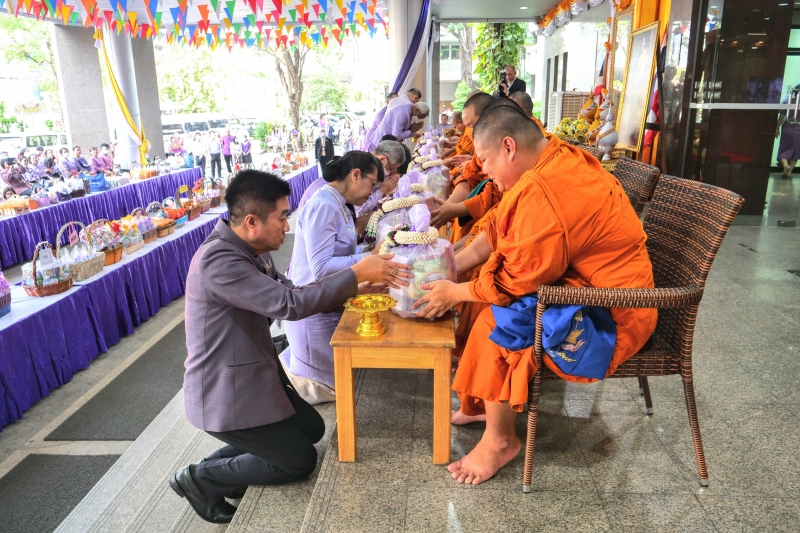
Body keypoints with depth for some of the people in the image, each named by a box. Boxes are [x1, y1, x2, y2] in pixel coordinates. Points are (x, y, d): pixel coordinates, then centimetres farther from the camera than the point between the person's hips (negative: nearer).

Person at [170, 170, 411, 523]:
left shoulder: (252, 252, 2)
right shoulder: (217, 260, -28)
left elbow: (293, 293, 8)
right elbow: (289, 304, -32)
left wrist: (358, 285, -2)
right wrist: (356, 274, -24)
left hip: (253, 377, 9)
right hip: (223, 394, -9)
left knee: (312, 428, 17)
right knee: (301, 460, 2)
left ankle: (221, 465, 25)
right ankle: (201, 478, 15)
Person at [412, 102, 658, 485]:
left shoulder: (544, 194, -30)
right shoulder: (558, 160, 1)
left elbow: (516, 281, -24)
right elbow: (497, 232, 7)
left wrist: (455, 293, -10)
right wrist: (450, 267, 3)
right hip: (579, 278, 10)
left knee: (495, 325, -21)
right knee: (480, 292, 8)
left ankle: (500, 440, 0)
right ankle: (484, 402, 20)